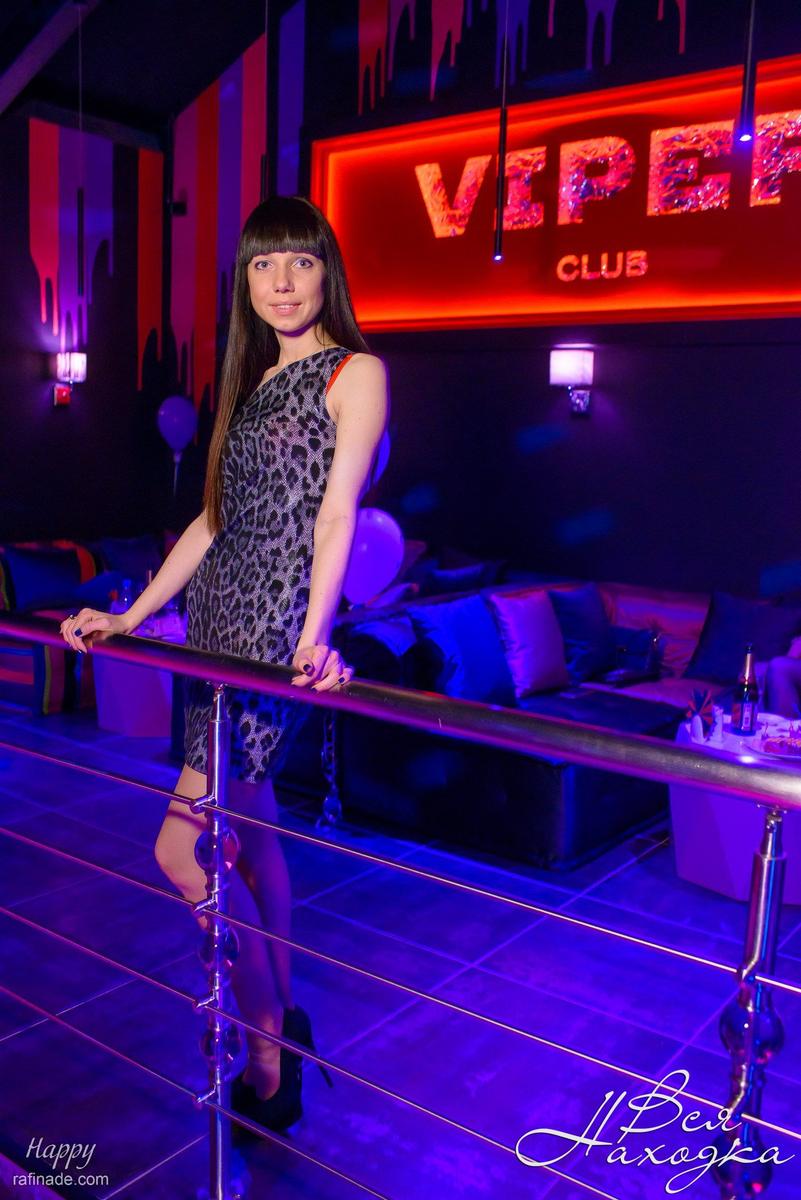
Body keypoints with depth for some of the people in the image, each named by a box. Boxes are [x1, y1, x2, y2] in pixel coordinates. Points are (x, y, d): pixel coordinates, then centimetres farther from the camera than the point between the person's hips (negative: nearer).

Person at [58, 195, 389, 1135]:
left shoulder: (356, 374, -4)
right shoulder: (256, 382, 18)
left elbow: (336, 514, -17)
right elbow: (216, 517, 17)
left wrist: (313, 638, -30)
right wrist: (128, 617, 16)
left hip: (278, 627, -8)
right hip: (218, 620, 8)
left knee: (183, 851, -8)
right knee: (249, 827, 14)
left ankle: (267, 1077, 9)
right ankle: (282, 1016, 32)